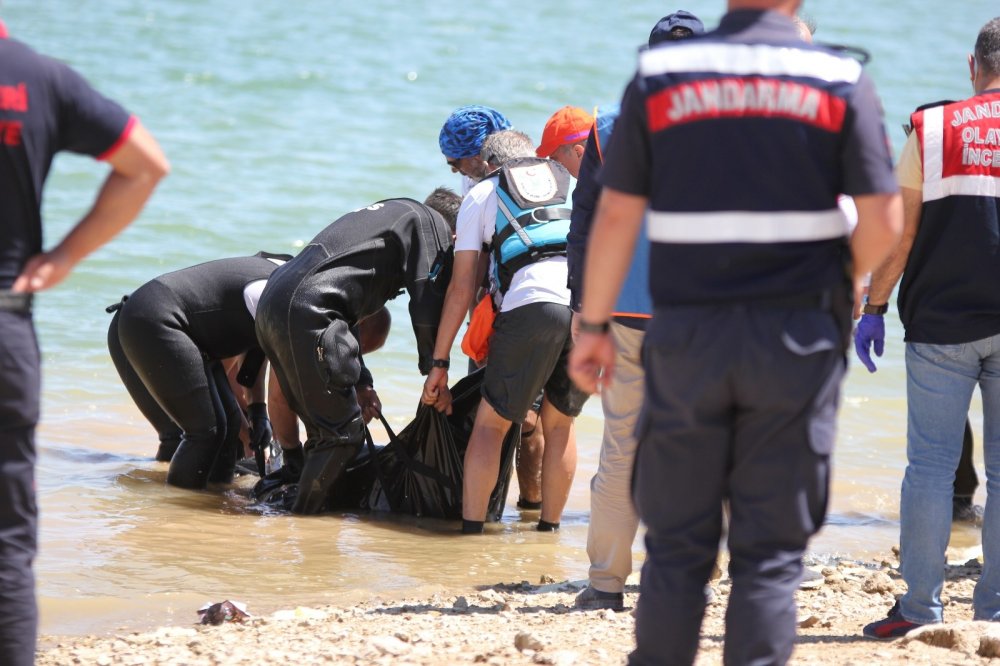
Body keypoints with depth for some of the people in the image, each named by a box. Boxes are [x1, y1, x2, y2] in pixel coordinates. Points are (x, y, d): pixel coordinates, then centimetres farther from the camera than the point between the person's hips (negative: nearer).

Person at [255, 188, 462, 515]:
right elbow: (427, 306, -3)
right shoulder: (431, 223, 10)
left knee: (322, 424, 19)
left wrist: (361, 383, 28)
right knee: (343, 432, -3)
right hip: (307, 312, -9)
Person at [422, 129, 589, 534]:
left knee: (491, 422, 8)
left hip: (533, 301, -3)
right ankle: (549, 528, 20)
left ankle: (471, 530, 1)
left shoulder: (482, 194, 23)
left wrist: (439, 363, 21)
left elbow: (462, 289, 19)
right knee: (560, 423, 19)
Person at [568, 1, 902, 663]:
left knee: (678, 543, 10)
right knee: (771, 551, 3)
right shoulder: (842, 81, -3)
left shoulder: (658, 76, 1)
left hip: (688, 335, 1)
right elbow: (884, 221, -7)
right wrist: (846, 281, 14)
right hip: (797, 336, -1)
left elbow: (616, 216, 0)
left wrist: (594, 324, 9)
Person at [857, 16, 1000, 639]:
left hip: (940, 324, 0)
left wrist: (873, 308, 8)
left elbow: (899, 231, 1)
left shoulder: (932, 129, 1)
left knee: (931, 465, 3)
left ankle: (920, 606, 2)